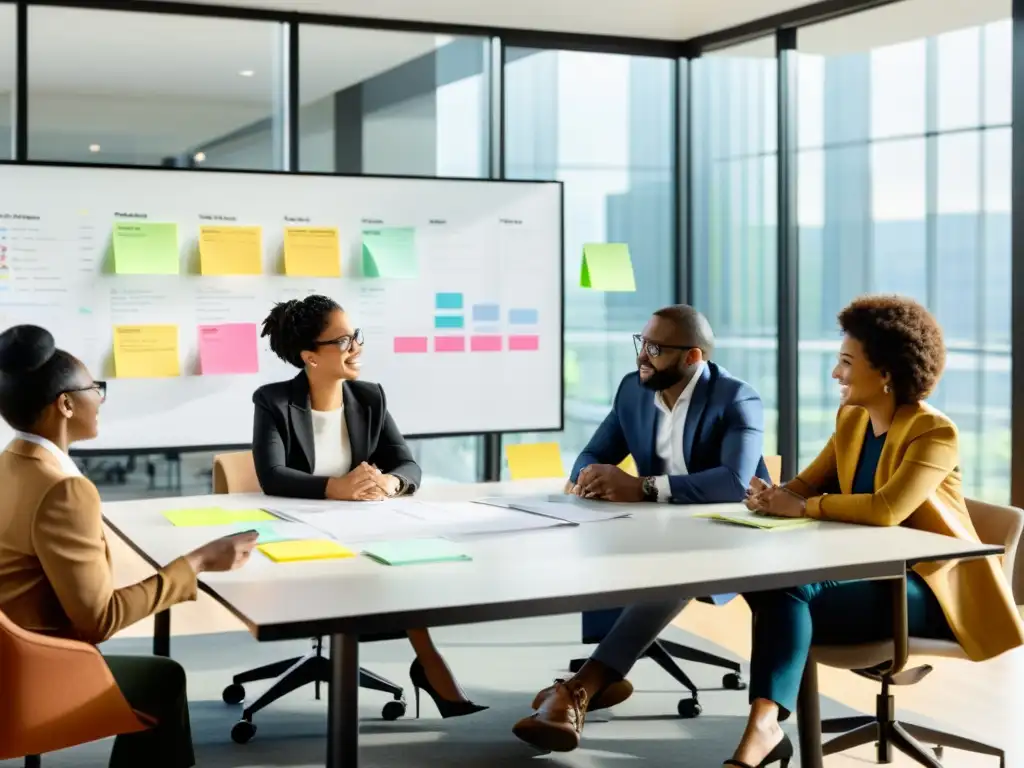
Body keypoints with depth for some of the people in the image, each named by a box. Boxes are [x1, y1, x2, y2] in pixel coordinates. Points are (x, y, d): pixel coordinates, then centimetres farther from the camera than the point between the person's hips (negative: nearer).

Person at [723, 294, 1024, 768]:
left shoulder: (934, 432, -15)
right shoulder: (851, 419, 9)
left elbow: (887, 509, -30)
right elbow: (806, 484, 11)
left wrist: (801, 508, -23)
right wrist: (773, 497, -13)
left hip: (925, 588, -7)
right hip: (869, 575, 7)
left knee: (794, 591, -30)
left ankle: (764, 726, -31)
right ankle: (765, 721, -25)